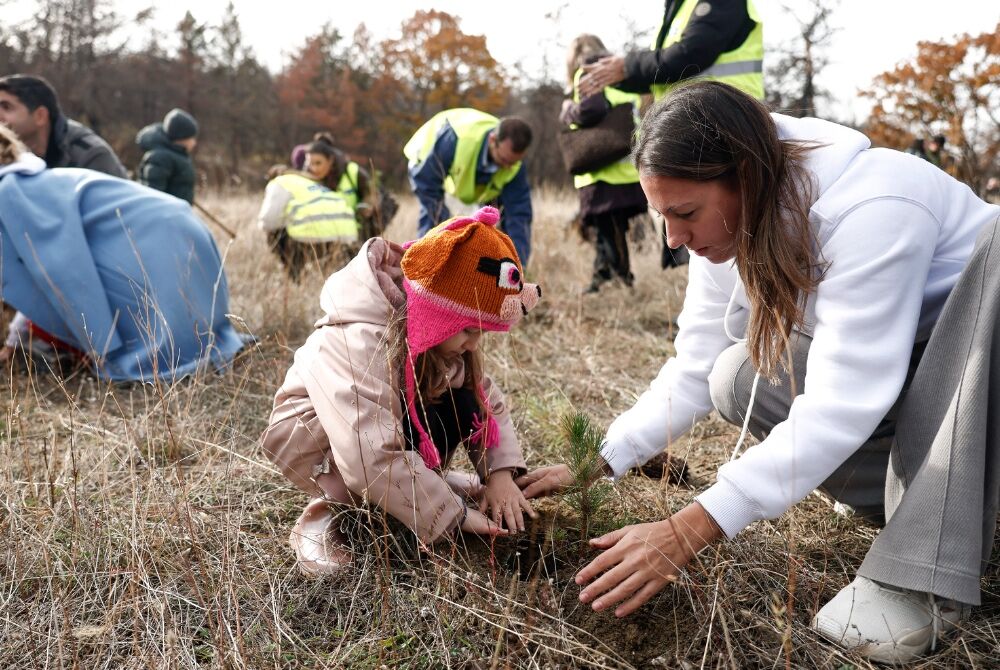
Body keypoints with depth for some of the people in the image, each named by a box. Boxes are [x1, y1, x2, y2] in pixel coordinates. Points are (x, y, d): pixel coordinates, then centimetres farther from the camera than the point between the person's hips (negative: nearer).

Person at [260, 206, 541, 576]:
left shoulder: (438, 331, -15)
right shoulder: (358, 344, -38)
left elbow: (488, 400, -8)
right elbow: (373, 458, -45)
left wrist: (501, 473, -23)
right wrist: (454, 514, -38)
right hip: (309, 432, -6)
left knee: (462, 407, -20)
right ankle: (324, 513, -15)